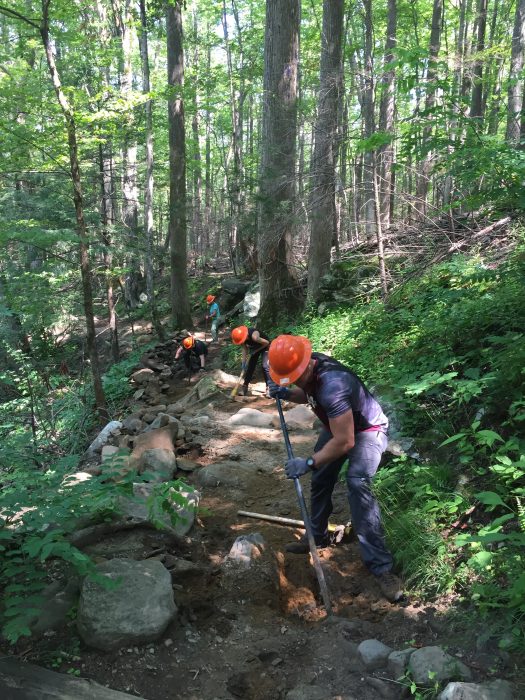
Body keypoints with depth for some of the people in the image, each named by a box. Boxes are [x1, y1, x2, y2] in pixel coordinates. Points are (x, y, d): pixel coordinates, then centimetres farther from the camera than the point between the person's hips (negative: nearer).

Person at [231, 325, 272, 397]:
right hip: (254, 348, 6)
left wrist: (256, 350, -20)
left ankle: (268, 387, -14)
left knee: (265, 366, -17)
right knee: (250, 366, 3)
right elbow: (244, 350, -14)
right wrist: (243, 362, -21)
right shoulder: (242, 337, -22)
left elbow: (266, 342, -28)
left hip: (264, 347, -6)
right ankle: (245, 386, 12)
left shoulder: (254, 336, -41)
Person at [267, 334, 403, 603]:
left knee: (357, 483, -28)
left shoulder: (332, 386, -41)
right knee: (320, 480, 14)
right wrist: (286, 394, -10)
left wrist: (308, 462, -31)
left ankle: (380, 565, -22)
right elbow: (307, 394, 9)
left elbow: (345, 442, -36)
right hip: (337, 425, 9)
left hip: (366, 430, -9)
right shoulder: (308, 368, -15)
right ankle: (317, 535, 37)